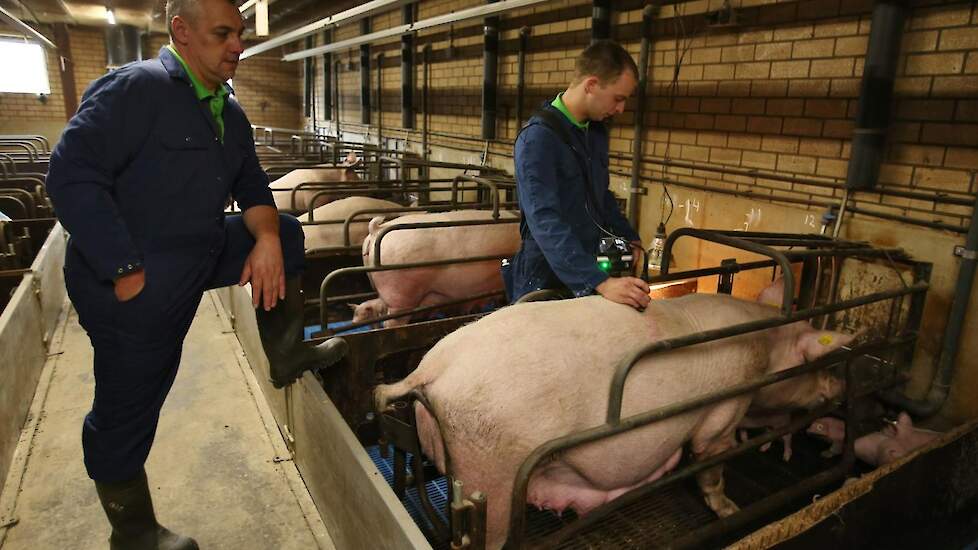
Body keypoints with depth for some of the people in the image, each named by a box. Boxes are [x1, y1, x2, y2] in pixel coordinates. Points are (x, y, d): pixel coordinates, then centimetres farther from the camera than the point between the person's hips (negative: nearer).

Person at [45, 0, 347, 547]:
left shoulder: (230, 114, 8)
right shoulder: (132, 89, -17)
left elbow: (252, 187, 8)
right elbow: (72, 178, -23)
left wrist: (266, 236, -13)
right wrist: (127, 271, -26)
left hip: (202, 257, 8)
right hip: (133, 283, -7)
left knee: (285, 233, 5)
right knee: (126, 414, 5)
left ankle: (286, 355, 11)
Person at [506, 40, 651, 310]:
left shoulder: (597, 130, 6)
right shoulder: (538, 138, -21)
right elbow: (545, 220, -32)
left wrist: (629, 238, 16)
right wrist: (600, 282, -40)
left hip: (588, 266, 8)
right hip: (547, 279, -7)